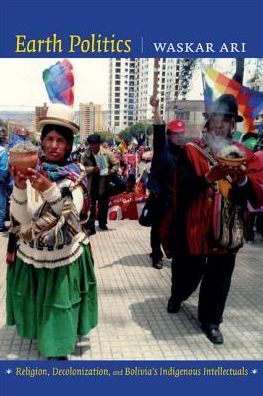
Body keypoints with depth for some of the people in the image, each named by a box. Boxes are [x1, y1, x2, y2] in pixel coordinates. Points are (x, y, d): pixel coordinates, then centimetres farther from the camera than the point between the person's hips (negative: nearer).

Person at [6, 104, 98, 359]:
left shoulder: (76, 174, -9)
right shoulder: (30, 171, -5)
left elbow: (73, 214, -23)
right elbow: (19, 217, -11)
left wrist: (49, 189, -37)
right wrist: (19, 187, -27)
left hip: (65, 252, -2)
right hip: (31, 252, 3)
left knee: (60, 302, 10)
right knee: (34, 301, 19)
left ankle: (58, 349, 33)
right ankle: (38, 333, 48)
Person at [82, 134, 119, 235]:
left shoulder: (107, 153, -4)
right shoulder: (86, 155, -5)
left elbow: (115, 164, 1)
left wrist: (111, 171, -16)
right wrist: (92, 169, -21)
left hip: (104, 184, 2)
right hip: (91, 184, -1)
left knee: (104, 205, 15)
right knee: (91, 206, -3)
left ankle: (102, 223, 35)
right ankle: (90, 227, 3)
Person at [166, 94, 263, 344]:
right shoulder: (190, 151, -4)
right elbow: (183, 188, -16)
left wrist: (242, 179, -22)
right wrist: (208, 178, -30)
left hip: (228, 229, 2)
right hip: (194, 227, -2)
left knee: (219, 278, 11)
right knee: (188, 271, 15)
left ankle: (210, 320, 32)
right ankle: (177, 296, 48)